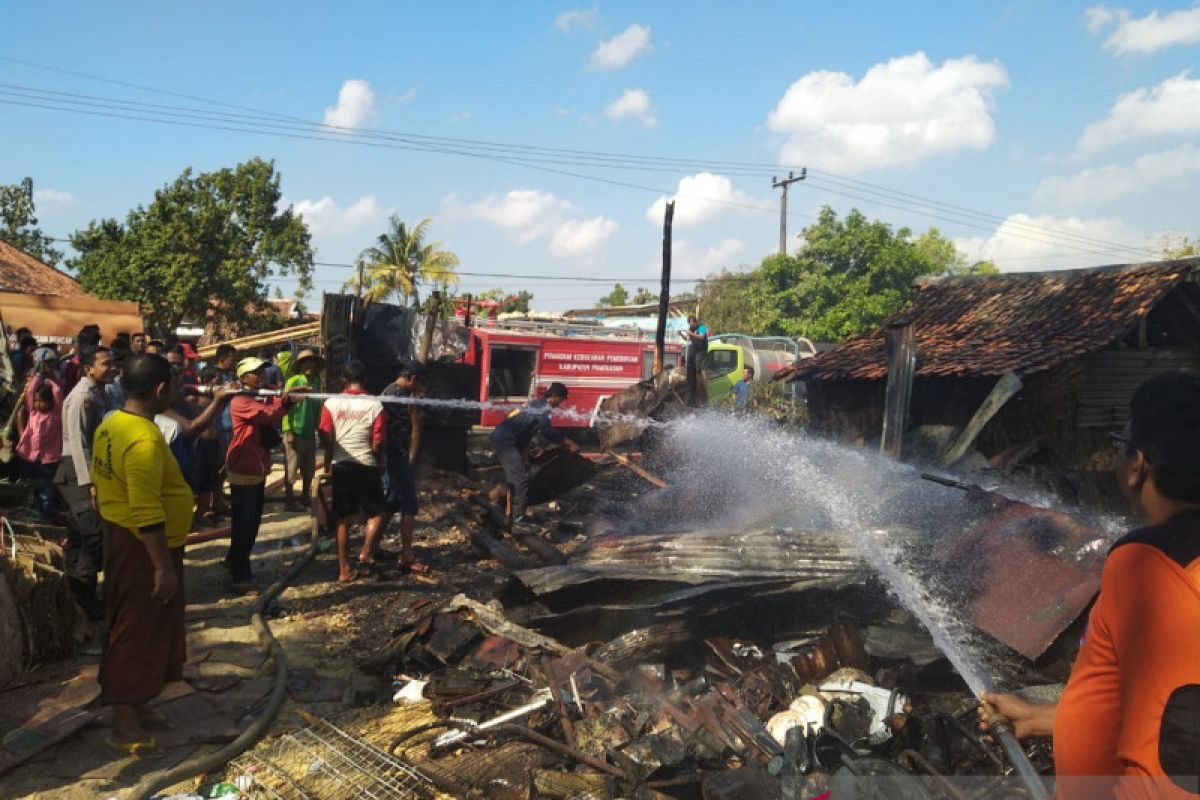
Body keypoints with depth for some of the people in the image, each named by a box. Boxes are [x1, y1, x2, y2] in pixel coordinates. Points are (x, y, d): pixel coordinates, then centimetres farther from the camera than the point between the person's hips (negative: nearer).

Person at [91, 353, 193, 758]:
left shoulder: (111, 424, 4)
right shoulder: (144, 440, -27)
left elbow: (102, 485, 15)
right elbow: (146, 513, -29)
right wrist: (163, 567, -25)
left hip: (121, 537, 10)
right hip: (143, 546, -10)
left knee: (132, 627, 21)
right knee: (138, 631, 0)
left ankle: (131, 702, 34)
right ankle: (125, 724, 10)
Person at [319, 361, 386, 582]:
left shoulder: (331, 403, -3)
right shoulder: (375, 404, -7)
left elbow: (326, 438, -2)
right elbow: (377, 442, -7)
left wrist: (328, 462, 15)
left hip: (340, 466, 3)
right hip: (366, 466, -2)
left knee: (344, 520, 9)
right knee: (376, 513, 17)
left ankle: (344, 570, 13)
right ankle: (366, 552, 2)